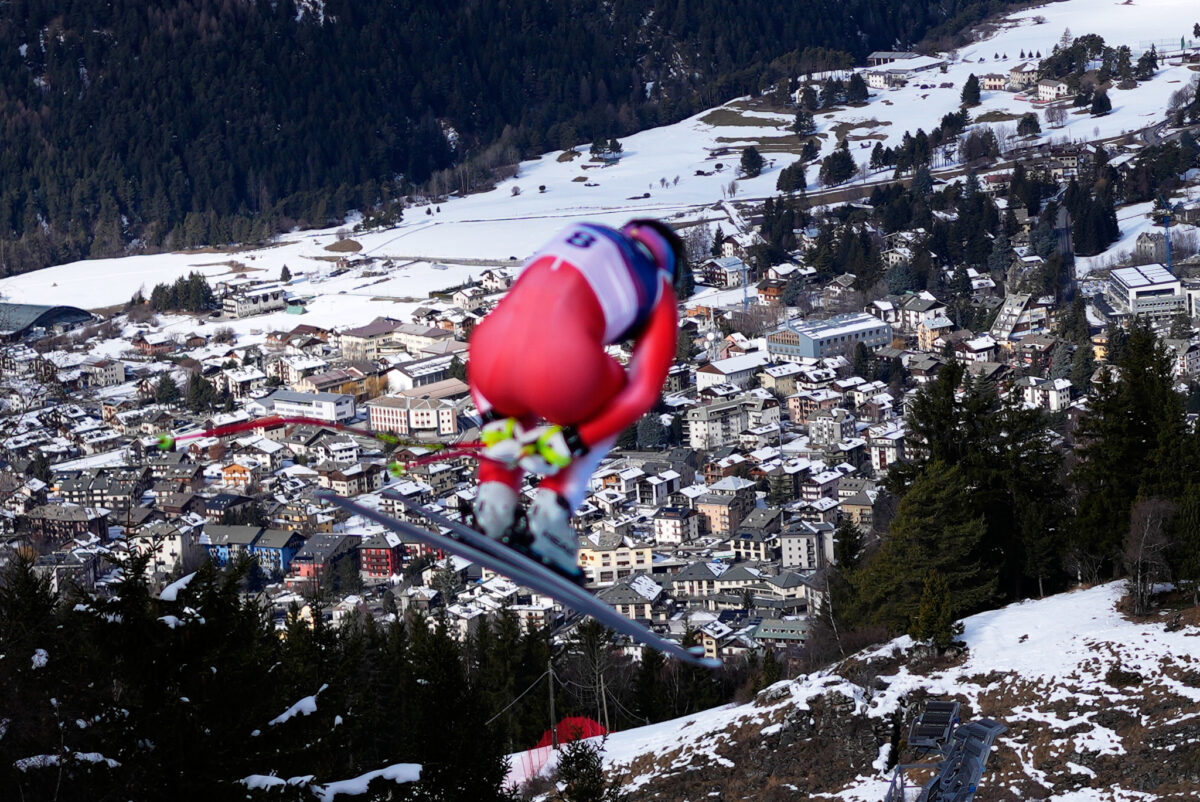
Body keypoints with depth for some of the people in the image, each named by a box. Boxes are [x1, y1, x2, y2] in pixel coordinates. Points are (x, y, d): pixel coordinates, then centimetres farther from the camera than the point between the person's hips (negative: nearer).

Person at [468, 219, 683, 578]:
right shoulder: (657, 288, 24)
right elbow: (643, 393, 15)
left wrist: (494, 419, 24)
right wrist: (571, 442, 15)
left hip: (489, 357, 4)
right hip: (560, 366, -4)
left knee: (511, 399, 42)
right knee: (610, 406, 34)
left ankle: (495, 492, 19)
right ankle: (551, 510, 18)